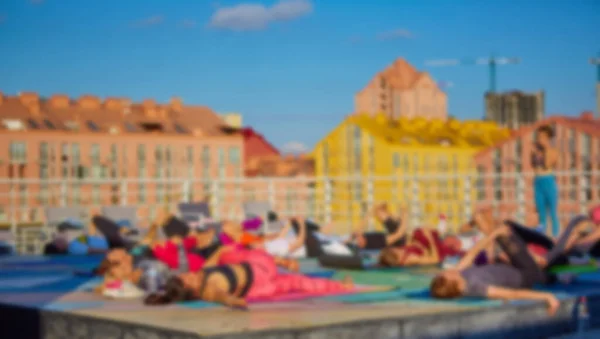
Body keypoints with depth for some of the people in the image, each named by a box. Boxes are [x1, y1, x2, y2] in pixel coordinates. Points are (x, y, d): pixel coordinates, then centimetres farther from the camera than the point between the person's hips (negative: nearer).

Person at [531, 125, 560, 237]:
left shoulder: (553, 151, -5)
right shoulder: (537, 150, 9)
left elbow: (548, 165, -17)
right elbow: (533, 166, 6)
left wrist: (547, 148, -15)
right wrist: (534, 153, 0)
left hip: (549, 182, -6)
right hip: (538, 182, 6)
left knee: (553, 214, -1)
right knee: (541, 215, 9)